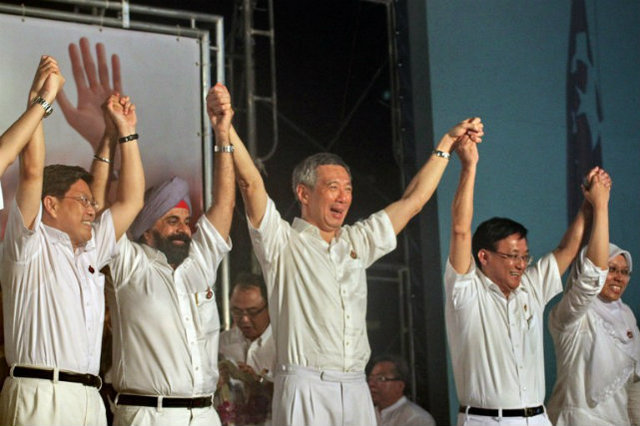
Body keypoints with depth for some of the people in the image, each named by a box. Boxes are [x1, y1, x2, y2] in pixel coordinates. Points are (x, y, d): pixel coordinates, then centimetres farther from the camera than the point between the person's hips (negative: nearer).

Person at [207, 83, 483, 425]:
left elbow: (413, 201, 24)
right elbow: (251, 183, -10)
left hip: (356, 391, 5)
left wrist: (448, 142, 26)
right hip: (305, 389, -5)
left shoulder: (357, 242, 19)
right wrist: (224, 126, -21)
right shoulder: (282, 242, 3)